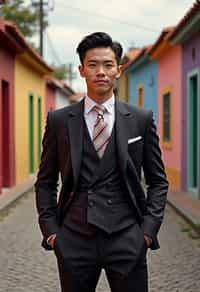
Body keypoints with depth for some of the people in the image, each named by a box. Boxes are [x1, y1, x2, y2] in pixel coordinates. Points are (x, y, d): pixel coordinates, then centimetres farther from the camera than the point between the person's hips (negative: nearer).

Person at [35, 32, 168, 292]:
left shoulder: (141, 120, 4)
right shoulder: (59, 120, 5)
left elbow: (157, 180, 9)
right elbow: (45, 182, 10)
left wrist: (149, 229, -1)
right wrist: (50, 230, 0)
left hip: (126, 239, 0)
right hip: (73, 240, 1)